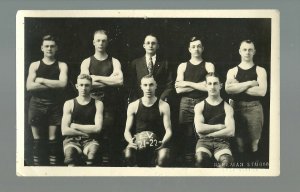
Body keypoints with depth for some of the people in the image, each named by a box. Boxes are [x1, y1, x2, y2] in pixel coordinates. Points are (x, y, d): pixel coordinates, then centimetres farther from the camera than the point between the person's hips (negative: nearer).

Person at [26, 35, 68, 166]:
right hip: (37, 104, 1)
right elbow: (29, 86, -5)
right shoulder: (35, 65, 8)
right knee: (37, 138, 2)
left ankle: (53, 165, 1)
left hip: (55, 105, -1)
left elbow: (62, 83, -10)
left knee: (52, 138, -1)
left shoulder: (61, 66, 7)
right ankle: (36, 165, 4)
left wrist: (42, 81, -8)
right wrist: (53, 85, -9)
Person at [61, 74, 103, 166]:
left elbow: (98, 128, -1)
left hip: (90, 141, 0)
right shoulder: (69, 104, 9)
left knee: (93, 152, -37)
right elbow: (64, 131, 0)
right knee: (70, 153, -37)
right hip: (72, 140, 0)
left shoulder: (97, 104, 10)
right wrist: (88, 132, -2)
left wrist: (75, 126, 1)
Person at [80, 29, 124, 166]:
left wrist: (97, 78, -7)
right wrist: (109, 80, -5)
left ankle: (114, 164, 1)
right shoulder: (87, 62, 10)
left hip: (110, 105, 0)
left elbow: (119, 81, -7)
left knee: (112, 138, -4)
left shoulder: (114, 62, 10)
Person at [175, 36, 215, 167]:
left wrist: (188, 84, -2)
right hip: (186, 103, 1)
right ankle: (187, 164, -1)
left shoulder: (208, 66, 10)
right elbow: (178, 89, 2)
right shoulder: (183, 66, 13)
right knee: (186, 135, -5)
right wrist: (200, 85, -3)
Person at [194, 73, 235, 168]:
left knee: (226, 161, -36)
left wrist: (208, 134, -4)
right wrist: (220, 126, -2)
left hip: (221, 141, 0)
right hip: (204, 141, 0)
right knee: (200, 158, -38)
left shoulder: (227, 107, 10)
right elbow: (199, 128, -5)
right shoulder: (200, 106, 11)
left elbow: (230, 132, -4)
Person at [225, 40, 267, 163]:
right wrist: (249, 84, -10)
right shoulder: (232, 71, 11)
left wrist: (238, 87, -7)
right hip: (236, 108, 2)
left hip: (254, 108, -2)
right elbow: (228, 88, -9)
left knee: (253, 144, -4)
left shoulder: (260, 70, 7)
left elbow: (262, 91, -10)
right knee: (239, 144, 3)